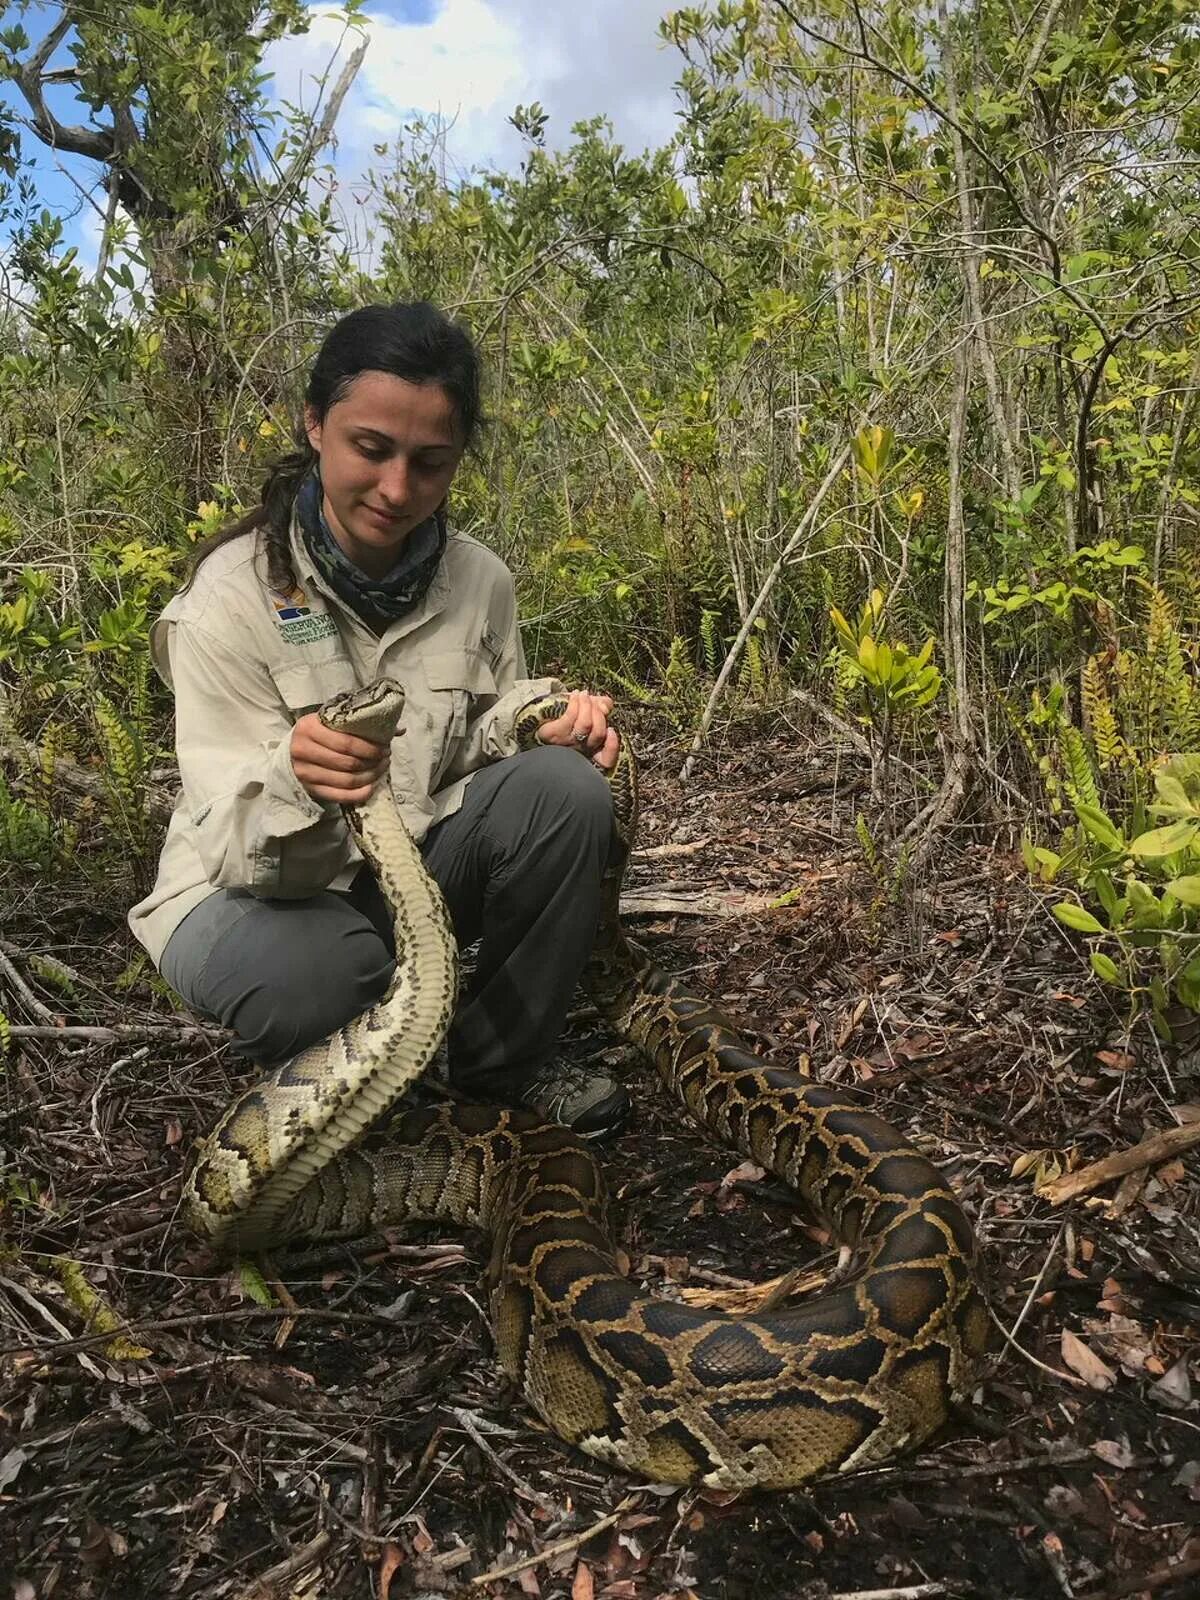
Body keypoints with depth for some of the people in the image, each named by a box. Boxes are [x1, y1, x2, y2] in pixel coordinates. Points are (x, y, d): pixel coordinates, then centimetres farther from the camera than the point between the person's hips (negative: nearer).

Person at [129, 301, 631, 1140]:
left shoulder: (480, 579, -9)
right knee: (317, 970, -38)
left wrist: (546, 717, -20)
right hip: (257, 888, -4)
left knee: (565, 790, -21)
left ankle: (505, 1056, 1)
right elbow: (235, 846, -23)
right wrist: (294, 781, -47)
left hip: (417, 863, 4)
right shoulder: (233, 592, -21)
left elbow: (478, 742, 3)